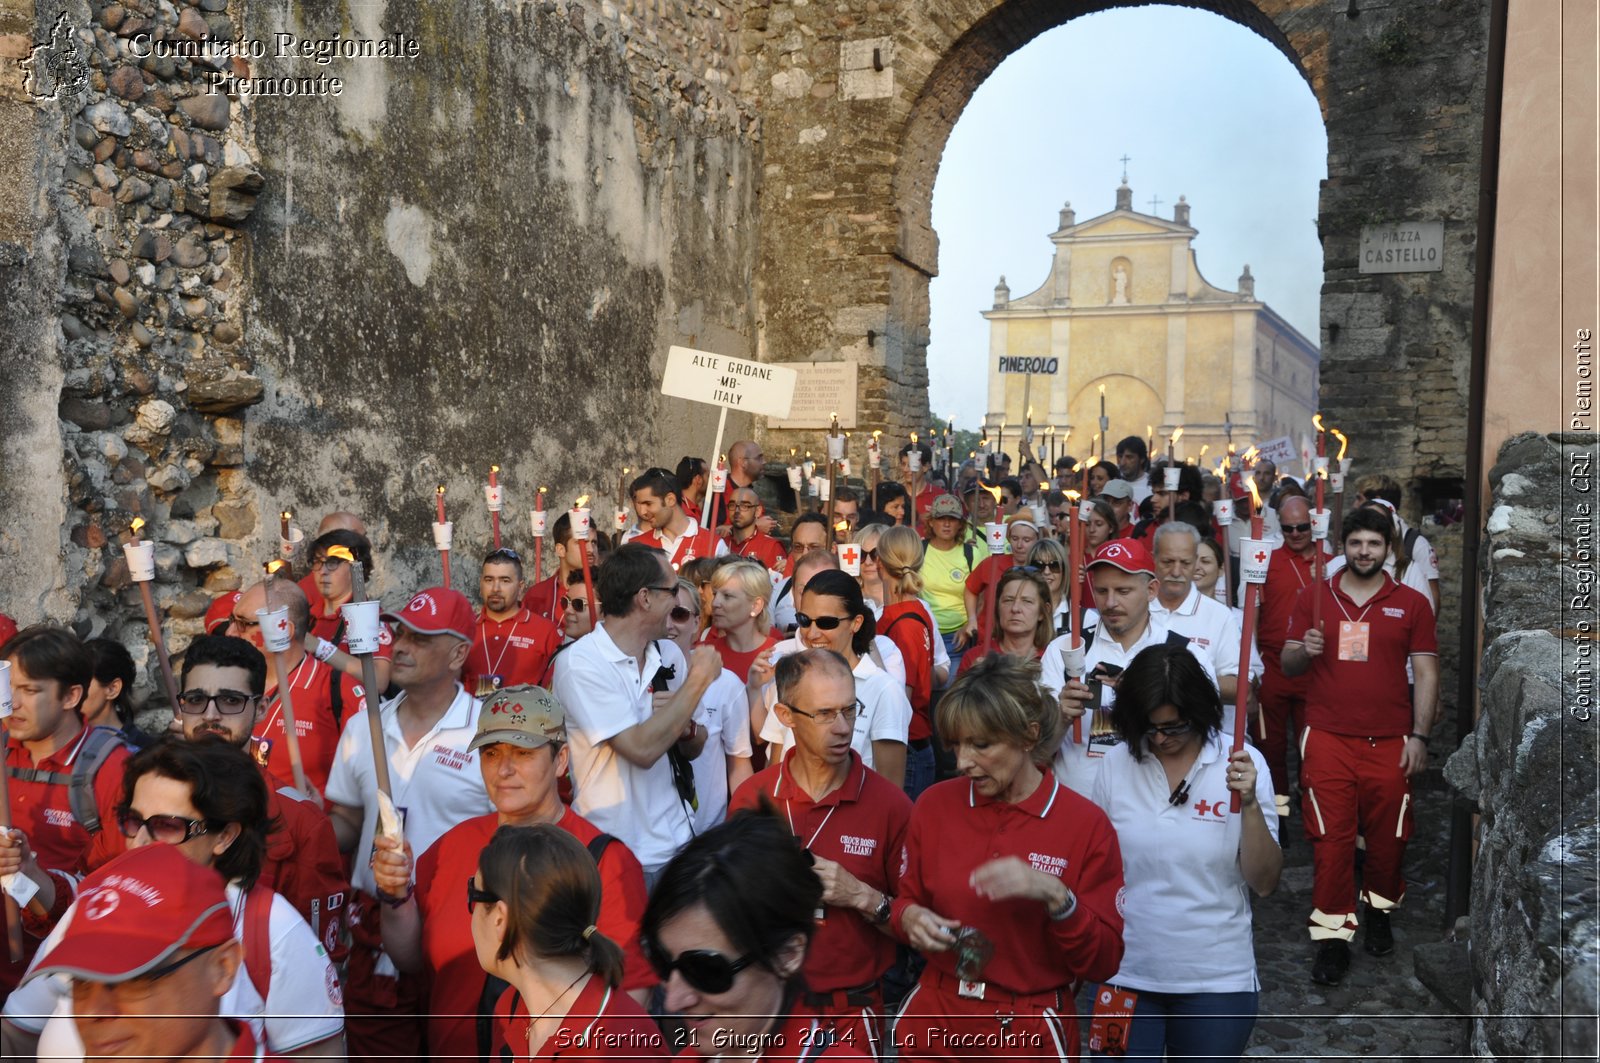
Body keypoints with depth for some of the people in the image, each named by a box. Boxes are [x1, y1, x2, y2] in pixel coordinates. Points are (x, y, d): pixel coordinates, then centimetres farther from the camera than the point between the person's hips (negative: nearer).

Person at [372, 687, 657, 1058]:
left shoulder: (607, 860, -9)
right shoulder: (456, 843, 7)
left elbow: (629, 994, -7)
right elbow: (412, 961, 12)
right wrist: (399, 897, -2)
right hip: (451, 1052, 4)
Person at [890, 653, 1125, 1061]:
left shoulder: (1087, 824, -11)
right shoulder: (934, 804, -4)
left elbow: (1103, 962, -10)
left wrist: (1056, 897, -25)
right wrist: (910, 917, -13)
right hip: (935, 1023, 2)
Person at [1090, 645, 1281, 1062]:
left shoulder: (1241, 763, -8)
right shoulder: (1117, 764, -4)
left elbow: (1264, 883, -10)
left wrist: (1249, 805, -23)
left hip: (1216, 979, -1)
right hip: (1124, 971, 1)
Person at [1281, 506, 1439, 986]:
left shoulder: (1412, 603, 5)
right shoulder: (1314, 598, 6)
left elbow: (1426, 673, 5)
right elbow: (1287, 666, 8)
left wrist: (1419, 736, -2)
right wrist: (1304, 651, -14)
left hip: (1390, 743, 1)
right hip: (1328, 740, 0)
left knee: (1388, 837, 8)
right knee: (1331, 839, -3)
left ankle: (1378, 911, 34)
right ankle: (1333, 937, 6)